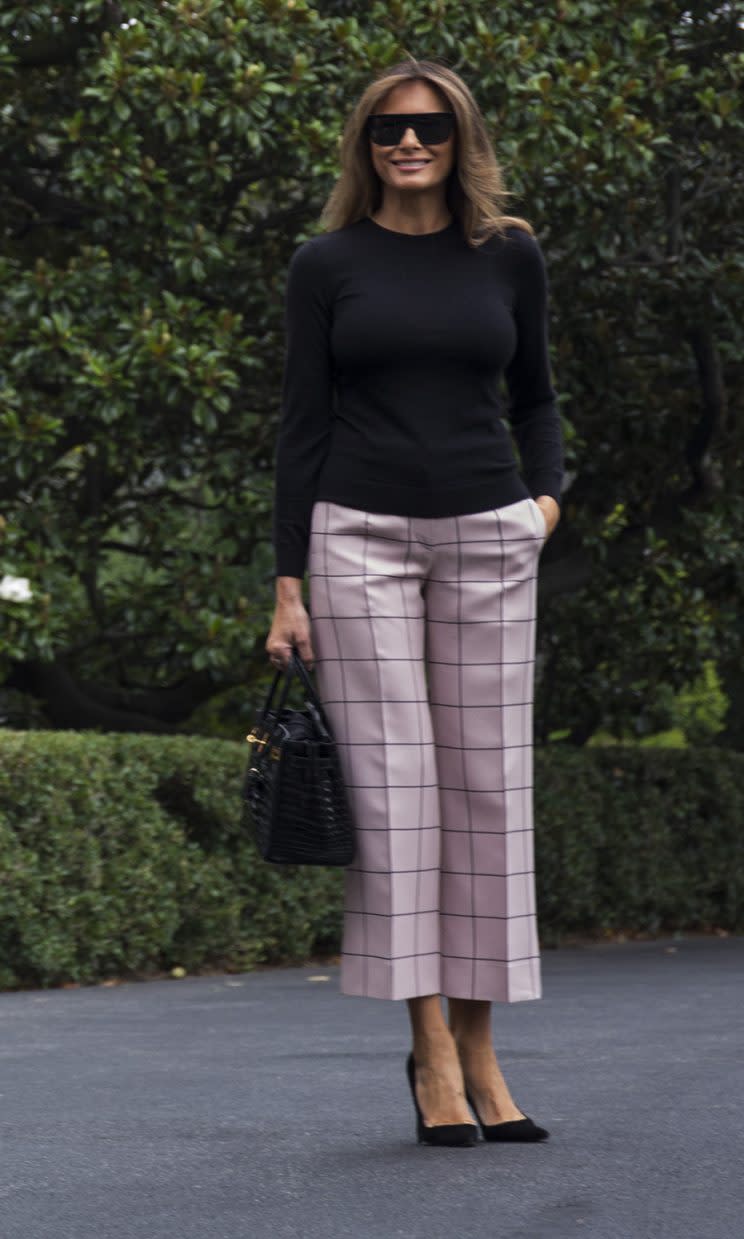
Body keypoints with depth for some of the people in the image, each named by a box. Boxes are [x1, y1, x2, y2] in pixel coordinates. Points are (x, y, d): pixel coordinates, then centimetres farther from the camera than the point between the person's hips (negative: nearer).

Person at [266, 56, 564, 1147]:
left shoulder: (510, 257, 8)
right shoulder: (327, 265, 3)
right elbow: (303, 423, 2)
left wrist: (549, 494, 2)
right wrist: (288, 585, -2)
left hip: (488, 540, 2)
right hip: (360, 535, -2)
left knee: (486, 783, 1)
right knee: (392, 783, -7)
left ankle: (478, 1047, 7)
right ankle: (430, 1047, -2)